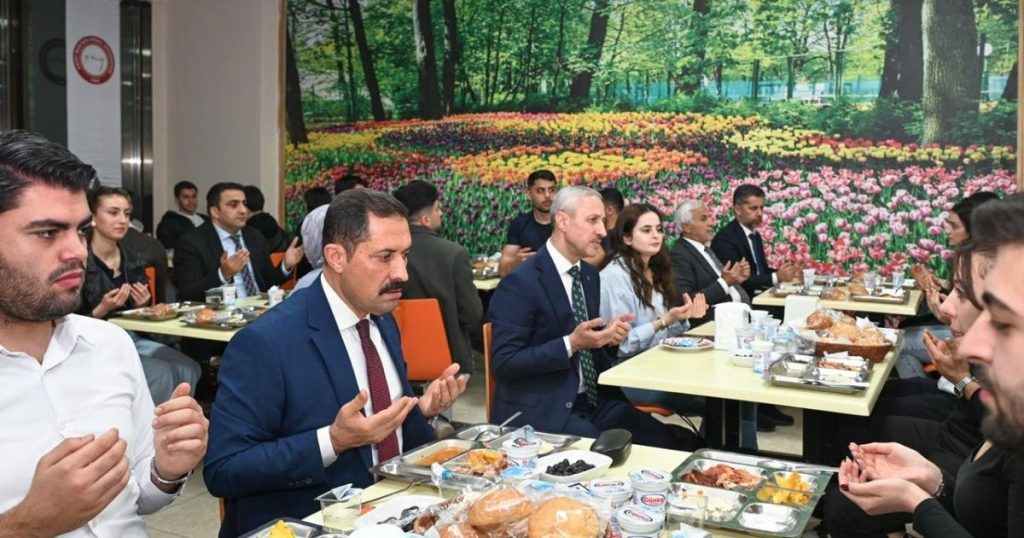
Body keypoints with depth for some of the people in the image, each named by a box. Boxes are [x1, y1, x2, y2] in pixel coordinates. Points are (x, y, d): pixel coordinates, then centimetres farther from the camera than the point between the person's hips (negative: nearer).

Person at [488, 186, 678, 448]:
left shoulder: (590, 275, 10)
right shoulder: (520, 283, -15)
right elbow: (504, 364, -18)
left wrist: (608, 333, -2)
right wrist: (571, 343, -25)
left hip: (592, 399, 7)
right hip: (541, 410, -7)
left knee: (661, 440, -10)